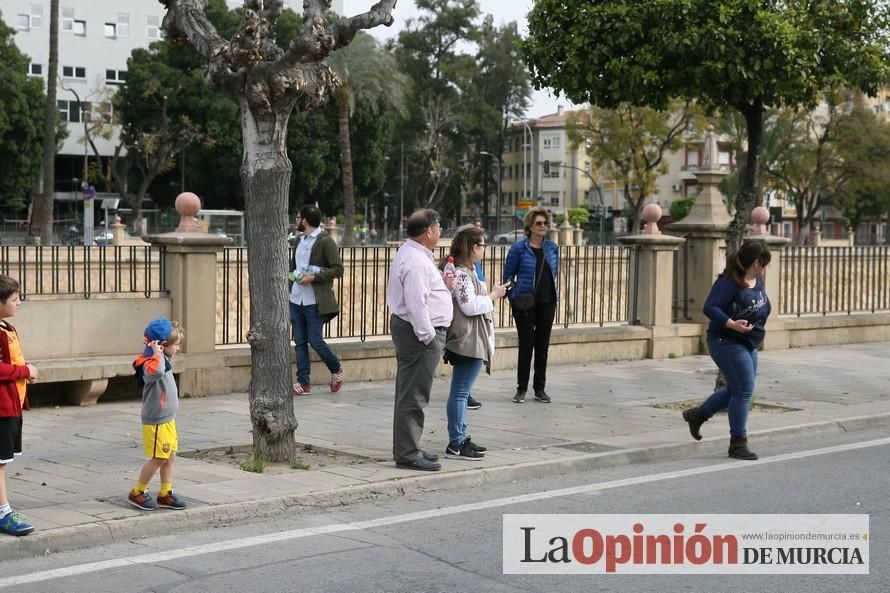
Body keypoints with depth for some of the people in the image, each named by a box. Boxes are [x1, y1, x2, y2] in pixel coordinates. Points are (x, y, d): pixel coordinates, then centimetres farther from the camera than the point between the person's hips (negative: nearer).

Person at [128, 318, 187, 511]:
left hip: (168, 419, 10)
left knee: (170, 457, 12)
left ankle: (165, 494, 21)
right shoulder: (151, 364, -22)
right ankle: (137, 493, 11)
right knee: (158, 458, -2)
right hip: (156, 421, -10)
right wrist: (157, 353, -34)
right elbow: (156, 371, -48)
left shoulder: (164, 360, 10)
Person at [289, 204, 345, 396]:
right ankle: (303, 383, 11)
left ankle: (336, 370, 19)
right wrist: (291, 276, 12)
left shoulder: (325, 242, -10)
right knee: (300, 342, 6)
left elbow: (338, 269, -14)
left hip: (314, 301, -7)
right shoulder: (299, 240, 13)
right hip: (296, 299, 7)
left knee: (315, 341, -5)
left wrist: (313, 278, -19)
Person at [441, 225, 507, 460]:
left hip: (468, 341, 11)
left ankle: (461, 438, 23)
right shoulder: (462, 273, -17)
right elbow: (469, 306, -21)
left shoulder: (465, 271, 16)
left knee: (461, 392, 15)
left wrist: (491, 293, 18)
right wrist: (493, 295, -11)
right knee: (460, 392, -7)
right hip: (468, 341, -11)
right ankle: (456, 444, -4)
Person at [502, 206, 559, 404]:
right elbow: (508, 275, -1)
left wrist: (553, 295, 14)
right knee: (526, 345, 0)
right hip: (525, 304, -4)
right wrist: (514, 297, -2)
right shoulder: (519, 248, -7)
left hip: (547, 303, 4)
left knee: (543, 346, 7)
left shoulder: (552, 247, 6)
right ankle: (521, 389, 10)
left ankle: (540, 389, 16)